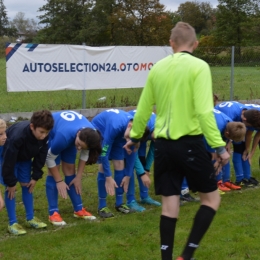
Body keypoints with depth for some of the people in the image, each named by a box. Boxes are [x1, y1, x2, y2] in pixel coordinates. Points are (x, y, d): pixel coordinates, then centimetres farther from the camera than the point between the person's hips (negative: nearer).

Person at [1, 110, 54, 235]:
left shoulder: (44, 136, -27)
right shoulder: (17, 136, -43)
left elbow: (41, 156, -10)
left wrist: (35, 176, -8)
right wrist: (10, 182, -24)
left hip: (25, 157, 5)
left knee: (27, 185, 5)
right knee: (10, 188, -9)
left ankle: (30, 218, 16)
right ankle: (12, 223, -4)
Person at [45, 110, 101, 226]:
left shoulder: (91, 135, -30)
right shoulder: (64, 136, -45)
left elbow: (84, 154, -10)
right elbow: (50, 158, -29)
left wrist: (78, 177, -9)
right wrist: (59, 181, -21)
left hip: (69, 129, 5)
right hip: (50, 133, -5)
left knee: (70, 169, 1)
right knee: (54, 170, -13)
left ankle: (78, 209, 7)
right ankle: (53, 212, -10)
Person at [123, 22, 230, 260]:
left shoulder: (158, 67, 7)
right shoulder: (198, 66, -9)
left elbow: (143, 109, 14)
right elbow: (204, 111, -17)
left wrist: (135, 137, 28)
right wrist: (219, 145, -13)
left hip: (163, 144, 5)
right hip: (189, 143, -5)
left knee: (170, 203, 11)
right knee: (211, 198, 11)